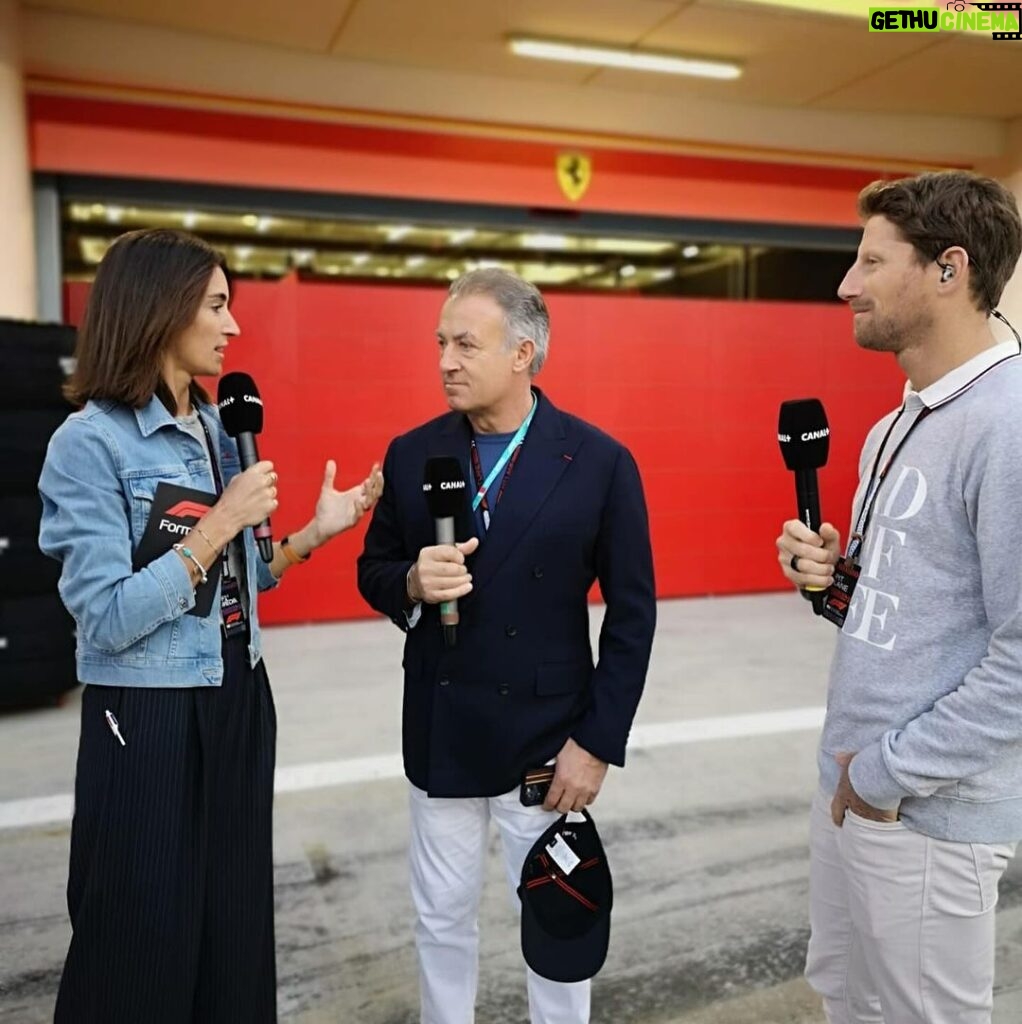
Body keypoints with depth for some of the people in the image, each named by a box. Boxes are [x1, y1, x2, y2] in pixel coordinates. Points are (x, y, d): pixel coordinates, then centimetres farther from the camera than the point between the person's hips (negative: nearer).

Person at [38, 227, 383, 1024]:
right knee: (145, 945, 10)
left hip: (238, 705, 7)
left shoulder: (216, 429, 7)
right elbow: (109, 620, -21)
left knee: (238, 923, 18)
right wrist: (222, 521, -22)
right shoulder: (91, 442, -15)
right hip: (149, 721, -7)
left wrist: (315, 532, 1)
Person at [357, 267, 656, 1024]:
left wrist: (598, 742, -10)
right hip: (441, 734, 3)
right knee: (441, 916, 19)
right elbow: (374, 573, 7)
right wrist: (413, 583, -17)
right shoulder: (411, 455, -2)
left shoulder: (600, 462, -11)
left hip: (548, 737, -2)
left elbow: (632, 615, -7)